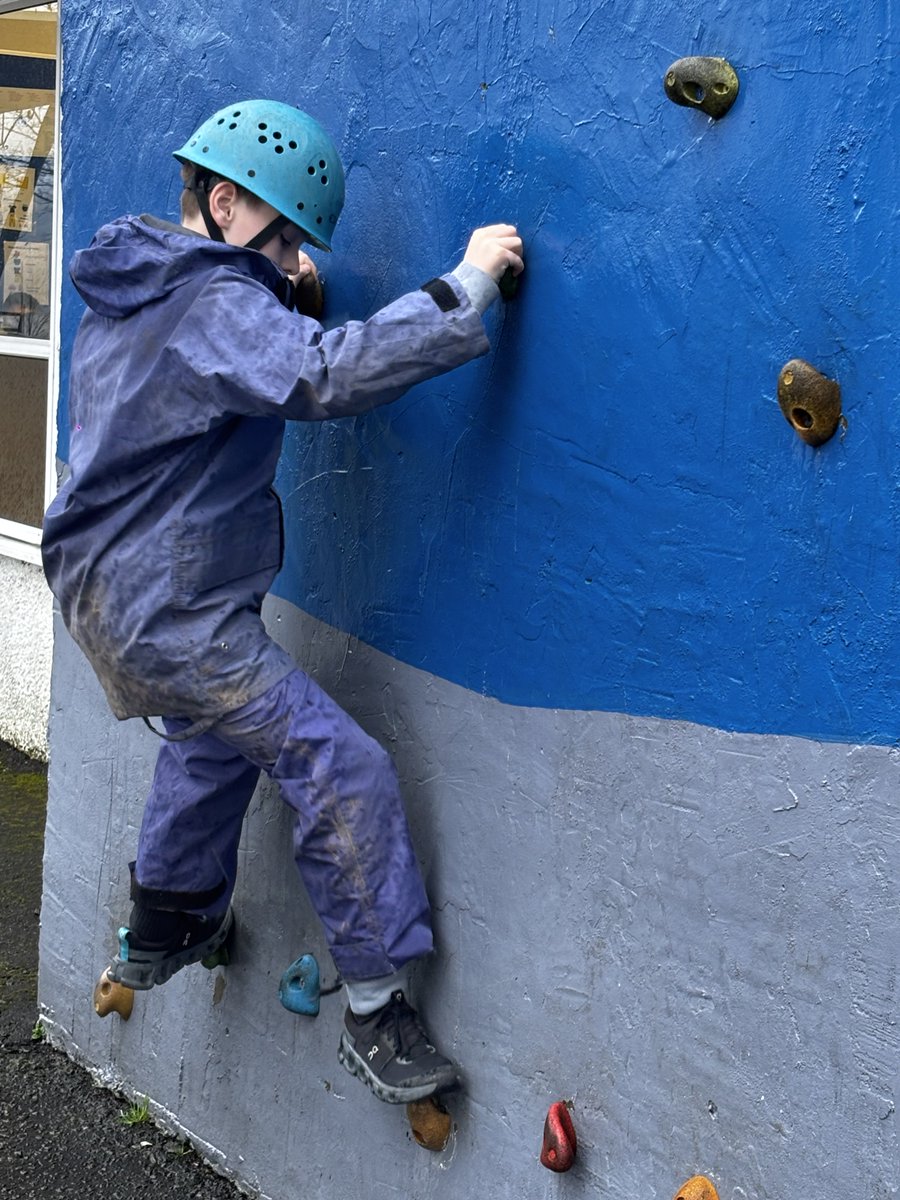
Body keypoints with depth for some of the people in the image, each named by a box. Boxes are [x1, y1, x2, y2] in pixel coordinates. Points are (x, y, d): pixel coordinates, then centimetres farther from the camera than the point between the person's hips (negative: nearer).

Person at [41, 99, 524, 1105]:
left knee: (214, 739, 33)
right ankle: (376, 1013, 0)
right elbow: (326, 378, -35)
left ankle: (160, 932, 51)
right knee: (344, 770, -8)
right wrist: (466, 284, -30)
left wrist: (284, 302, 4)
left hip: (111, 588, 11)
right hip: (165, 610, -11)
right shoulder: (214, 303, -20)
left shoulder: (135, 292, 10)